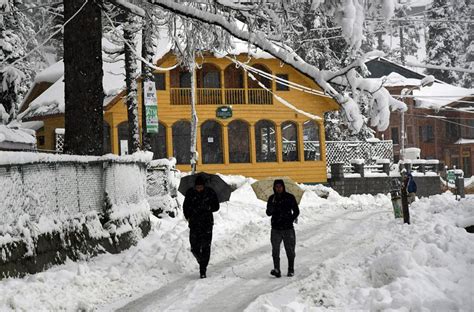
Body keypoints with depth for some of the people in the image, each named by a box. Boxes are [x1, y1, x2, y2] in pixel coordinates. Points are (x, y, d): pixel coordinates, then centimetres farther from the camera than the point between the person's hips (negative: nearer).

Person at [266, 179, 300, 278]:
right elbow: (268, 213, 2)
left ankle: (291, 270, 18)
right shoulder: (272, 198, 6)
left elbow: (296, 211, 5)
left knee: (290, 250, 5)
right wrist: (271, 208, -19)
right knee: (275, 250, -8)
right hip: (276, 229, 1)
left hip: (288, 229, -1)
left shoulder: (290, 197, 1)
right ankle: (277, 270, -9)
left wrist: (291, 220, -7)